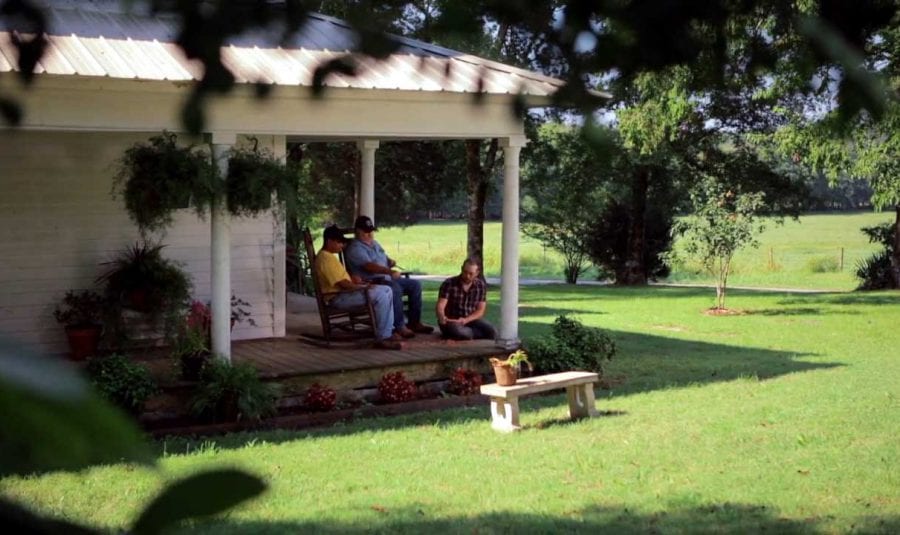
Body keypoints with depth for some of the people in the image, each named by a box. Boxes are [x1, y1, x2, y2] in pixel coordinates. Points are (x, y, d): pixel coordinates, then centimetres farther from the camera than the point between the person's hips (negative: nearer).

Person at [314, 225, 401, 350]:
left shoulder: (328, 256, 16)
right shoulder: (327, 258, -18)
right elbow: (343, 283, -22)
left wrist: (353, 279, 5)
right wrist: (364, 287, -13)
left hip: (344, 292, 11)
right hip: (338, 297, -11)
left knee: (387, 290, 7)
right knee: (380, 296, -25)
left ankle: (388, 331, 4)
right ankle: (382, 338, -22)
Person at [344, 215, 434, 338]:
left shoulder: (375, 244, 21)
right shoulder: (355, 249, -11)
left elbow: (385, 259, 30)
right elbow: (369, 266, -25)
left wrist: (390, 262, 4)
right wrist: (390, 271, -36)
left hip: (388, 279, 10)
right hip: (371, 282, -10)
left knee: (415, 284, -1)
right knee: (395, 288, -36)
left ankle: (414, 322, 0)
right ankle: (399, 327, -32)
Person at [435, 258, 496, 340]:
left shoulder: (481, 286, -1)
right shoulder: (449, 284, -10)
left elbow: (480, 311, -3)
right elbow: (440, 306, -16)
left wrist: (466, 320, -22)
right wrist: (442, 317, -40)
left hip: (471, 319, 3)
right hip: (451, 321, -3)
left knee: (492, 332, -23)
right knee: (459, 333, -37)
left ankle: (466, 331, -1)